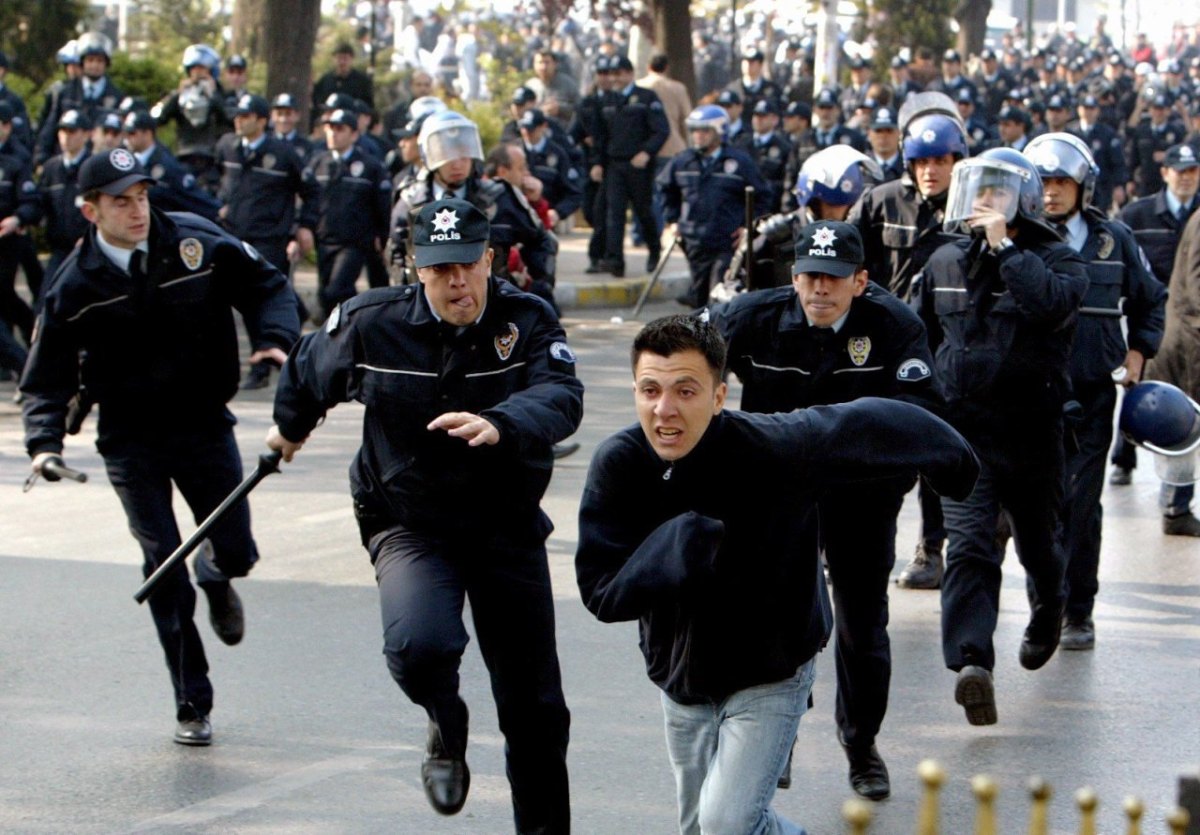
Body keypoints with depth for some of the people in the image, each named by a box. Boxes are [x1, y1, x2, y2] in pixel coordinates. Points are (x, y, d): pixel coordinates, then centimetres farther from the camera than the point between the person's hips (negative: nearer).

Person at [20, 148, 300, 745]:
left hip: (204, 422, 1)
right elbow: (47, 375, -4)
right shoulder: (75, 285, -9)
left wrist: (275, 338, -15)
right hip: (130, 438, -1)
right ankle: (192, 706, 5)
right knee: (163, 564, -7)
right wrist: (44, 442, -19)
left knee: (236, 553, 0)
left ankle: (214, 578, 42)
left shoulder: (196, 242, -8)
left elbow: (264, 286, 4)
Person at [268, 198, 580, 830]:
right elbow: (307, 372, 13)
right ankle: (447, 727, 4)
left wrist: (498, 424, -49)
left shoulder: (528, 321, -11)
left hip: (508, 528, 1)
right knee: (419, 646, -31)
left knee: (535, 707, 7)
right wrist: (290, 426, 31)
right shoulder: (370, 323, -8)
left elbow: (563, 399, -29)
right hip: (409, 523, -1)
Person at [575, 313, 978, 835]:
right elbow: (599, 591, -20)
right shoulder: (617, 464, -19)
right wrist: (680, 543, -35)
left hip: (770, 677, -4)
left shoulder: (774, 448, -28)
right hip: (681, 676, 4)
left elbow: (869, 425, -13)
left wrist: (951, 461, 4)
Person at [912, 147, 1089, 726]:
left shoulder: (1056, 260, -5)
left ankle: (1047, 616, 48)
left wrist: (1004, 246, -24)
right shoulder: (945, 263, 8)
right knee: (968, 544, -16)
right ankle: (971, 662, -27)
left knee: (1038, 542, 17)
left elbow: (1051, 302, -30)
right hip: (962, 431, 1)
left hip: (1031, 433, -1)